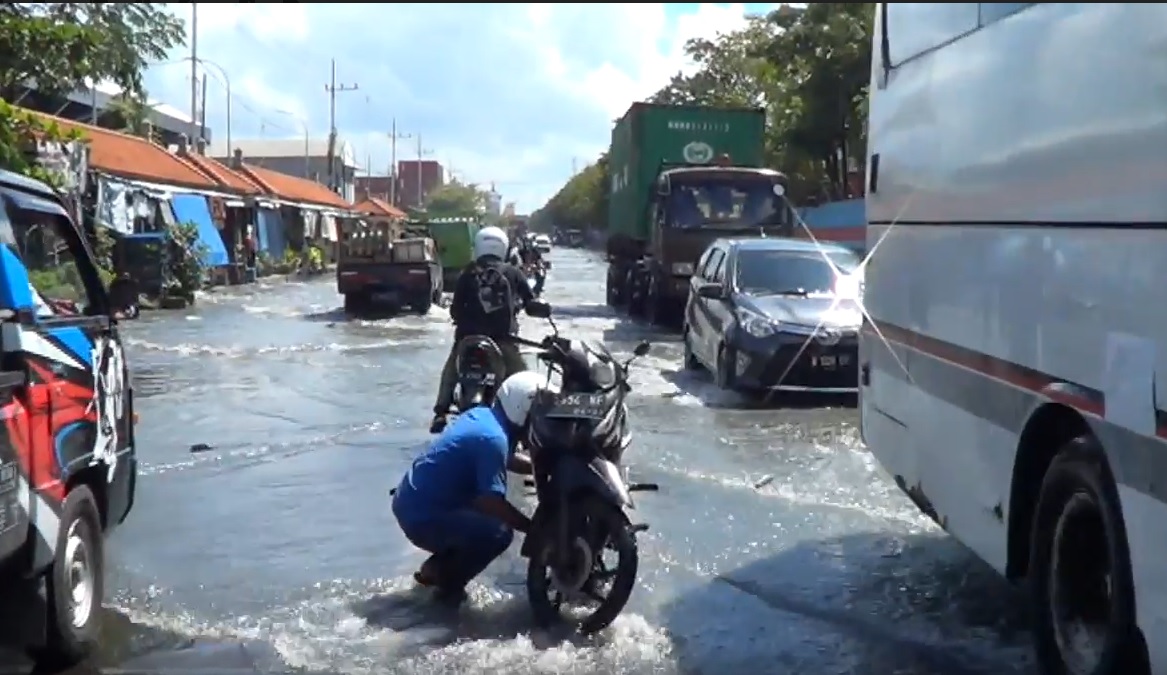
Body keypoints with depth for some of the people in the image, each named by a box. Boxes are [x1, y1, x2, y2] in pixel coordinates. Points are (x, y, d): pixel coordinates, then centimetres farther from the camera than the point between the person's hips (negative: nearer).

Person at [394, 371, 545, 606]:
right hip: (422, 515, -10)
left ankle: (436, 567, 23)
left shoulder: (484, 414, 6)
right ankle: (448, 586, -1)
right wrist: (533, 528, -14)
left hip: (412, 501, 10)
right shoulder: (492, 438, -23)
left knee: (488, 514, 23)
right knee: (498, 532, -22)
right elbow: (492, 502, -24)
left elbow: (509, 460, 23)